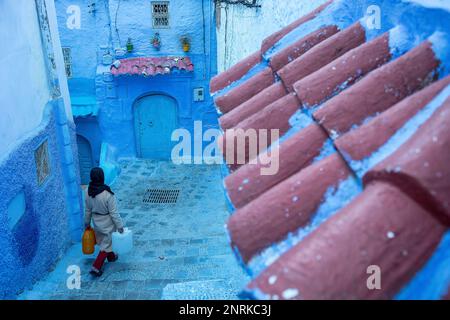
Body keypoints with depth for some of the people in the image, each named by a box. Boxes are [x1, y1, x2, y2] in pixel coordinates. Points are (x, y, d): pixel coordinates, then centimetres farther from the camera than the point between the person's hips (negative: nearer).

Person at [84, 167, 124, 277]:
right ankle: (96, 267, 10)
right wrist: (119, 226, -11)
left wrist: (87, 223, 16)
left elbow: (88, 210, 1)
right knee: (106, 245, 11)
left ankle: (111, 256, 50)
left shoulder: (89, 192, -12)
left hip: (96, 222, 6)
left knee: (103, 240, 27)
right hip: (107, 223, -6)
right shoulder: (107, 194, -30)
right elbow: (113, 213, -22)